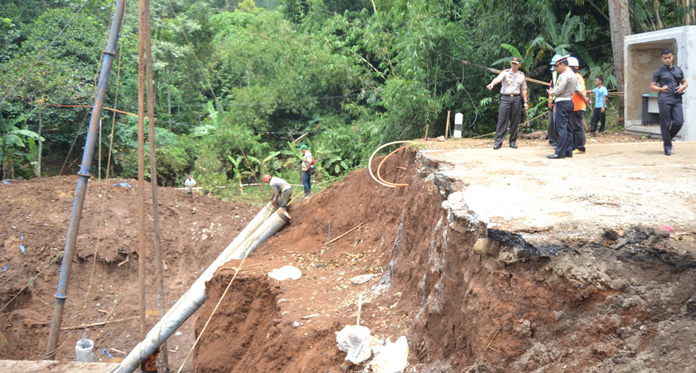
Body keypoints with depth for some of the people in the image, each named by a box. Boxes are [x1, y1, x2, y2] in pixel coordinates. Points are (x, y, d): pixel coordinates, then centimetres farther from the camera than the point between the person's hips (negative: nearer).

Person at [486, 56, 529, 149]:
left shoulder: (521, 75, 13)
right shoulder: (505, 72, 1)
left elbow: (524, 89, 18)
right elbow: (498, 78, -19)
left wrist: (525, 102, 13)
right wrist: (492, 84, -40)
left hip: (516, 99, 3)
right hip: (505, 98, -3)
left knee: (515, 121, 5)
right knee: (502, 120, -8)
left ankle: (513, 141, 14)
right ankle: (498, 142, -7)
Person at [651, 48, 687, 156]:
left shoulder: (678, 70, 17)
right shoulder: (659, 72, 6)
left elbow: (685, 82, 25)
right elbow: (652, 87, 3)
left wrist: (683, 86, 1)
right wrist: (661, 89, -17)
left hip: (677, 100, 3)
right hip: (664, 100, -3)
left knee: (678, 122, -6)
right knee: (665, 124, -3)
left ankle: (667, 139, 18)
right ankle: (667, 146, 7)